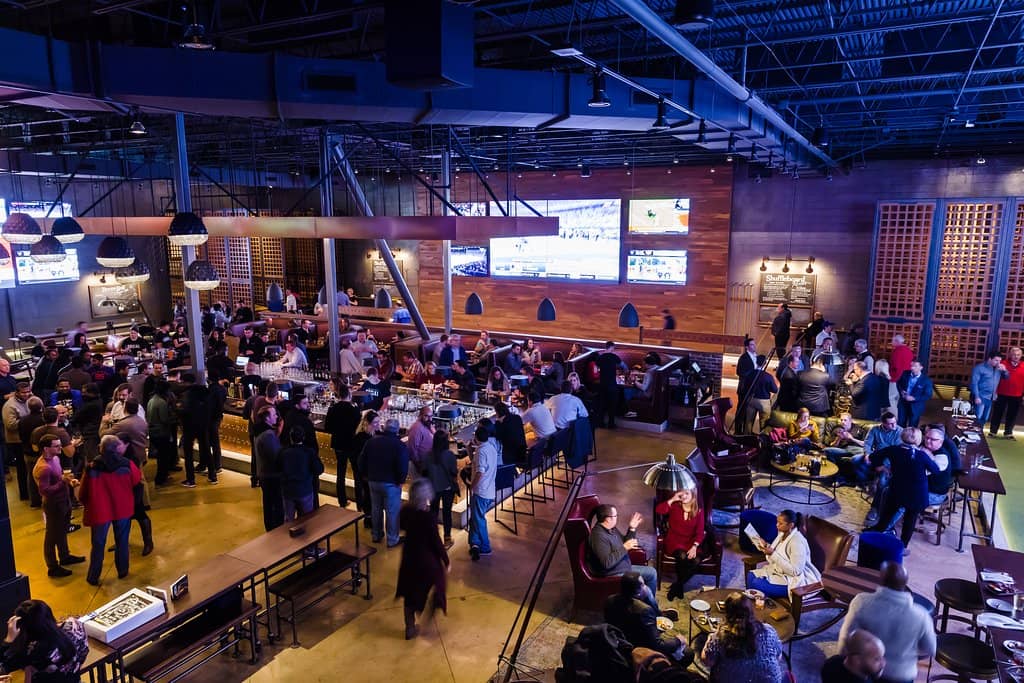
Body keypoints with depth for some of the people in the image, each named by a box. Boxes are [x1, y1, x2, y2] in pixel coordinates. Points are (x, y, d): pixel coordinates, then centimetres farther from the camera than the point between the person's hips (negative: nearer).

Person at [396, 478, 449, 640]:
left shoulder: (405, 511, -11)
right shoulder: (428, 516, -28)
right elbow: (436, 541, -20)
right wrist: (446, 560, -7)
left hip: (409, 556, 6)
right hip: (427, 558, -6)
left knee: (410, 592, 21)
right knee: (429, 591, 20)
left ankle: (410, 628, 35)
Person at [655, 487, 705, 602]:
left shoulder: (699, 511, 4)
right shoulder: (674, 506, 0)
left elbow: (700, 532, -2)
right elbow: (658, 510, -18)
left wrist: (694, 547, -19)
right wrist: (672, 499, -16)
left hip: (690, 543, 2)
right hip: (674, 542, -2)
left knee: (696, 561, -29)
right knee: (682, 556, -34)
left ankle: (677, 585, -8)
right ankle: (680, 586, -9)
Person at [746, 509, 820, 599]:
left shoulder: (797, 542, -26)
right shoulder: (783, 534, 1)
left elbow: (795, 571, -29)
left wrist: (773, 554, -30)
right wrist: (766, 546, -4)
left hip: (792, 580, -9)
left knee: (756, 584, -21)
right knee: (751, 575, -4)